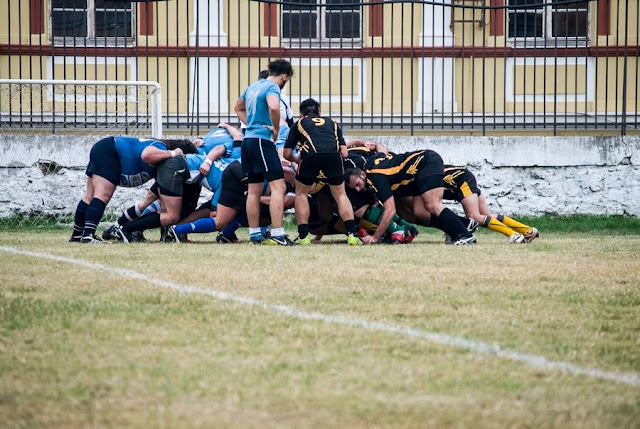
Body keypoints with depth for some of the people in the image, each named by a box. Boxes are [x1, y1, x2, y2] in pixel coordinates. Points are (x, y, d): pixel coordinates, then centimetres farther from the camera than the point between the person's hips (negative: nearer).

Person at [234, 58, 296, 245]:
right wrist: (276, 129, -15)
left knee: (254, 190, 12)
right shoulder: (272, 88, -9)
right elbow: (273, 107, -31)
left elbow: (238, 108, 34)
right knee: (278, 186, -11)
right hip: (262, 140, -9)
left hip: (248, 140, 9)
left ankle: (254, 234, 15)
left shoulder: (253, 87, 18)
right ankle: (277, 234, -19)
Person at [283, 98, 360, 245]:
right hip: (333, 153, 1)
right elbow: (344, 153, 22)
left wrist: (297, 159, 48)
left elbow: (287, 154, 26)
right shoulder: (332, 123, 34)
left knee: (301, 193, 19)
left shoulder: (299, 123, 30)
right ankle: (352, 234, 5)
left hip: (311, 154, -1)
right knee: (340, 194, 18)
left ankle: (304, 236, 12)